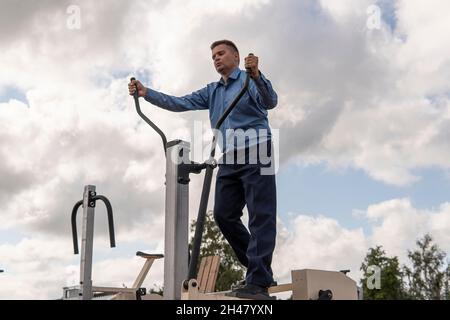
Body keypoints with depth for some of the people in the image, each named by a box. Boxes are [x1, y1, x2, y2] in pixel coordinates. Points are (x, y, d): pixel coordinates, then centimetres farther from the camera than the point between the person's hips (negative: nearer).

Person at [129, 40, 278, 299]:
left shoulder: (251, 79, 2)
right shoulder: (212, 91, 23)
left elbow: (270, 102, -17)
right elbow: (180, 103, 15)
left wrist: (256, 75, -35)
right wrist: (146, 93, 4)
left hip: (256, 153, -7)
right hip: (229, 160, 8)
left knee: (261, 217, -11)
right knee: (224, 215, 2)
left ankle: (258, 283, -14)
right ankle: (260, 268, 13)